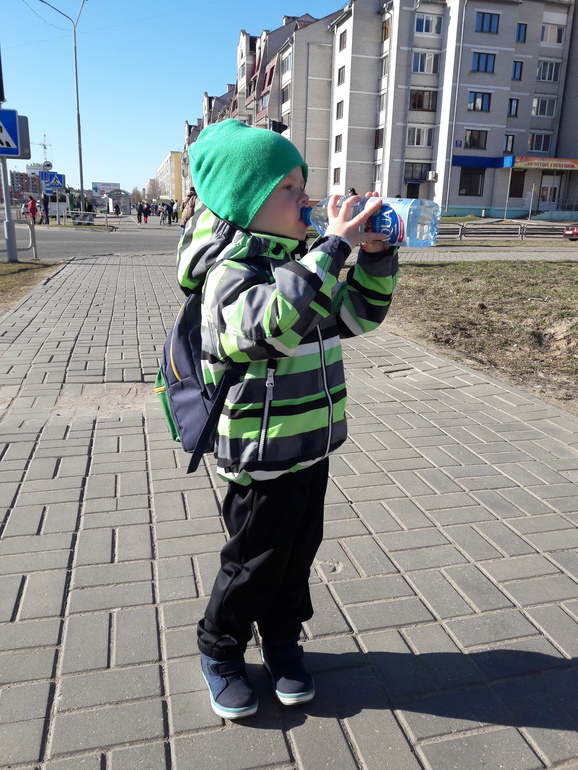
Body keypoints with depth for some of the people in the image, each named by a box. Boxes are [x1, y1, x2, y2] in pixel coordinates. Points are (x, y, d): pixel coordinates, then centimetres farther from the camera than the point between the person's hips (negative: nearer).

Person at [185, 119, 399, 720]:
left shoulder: (299, 263, 5)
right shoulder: (230, 271, -20)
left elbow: (358, 314, 11)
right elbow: (276, 322, -41)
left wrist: (376, 254, -4)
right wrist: (335, 246, -34)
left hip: (311, 446, 7)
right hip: (263, 459, -7)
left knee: (298, 554, 21)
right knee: (254, 564, 11)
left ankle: (282, 642, 44)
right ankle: (220, 650, 38)